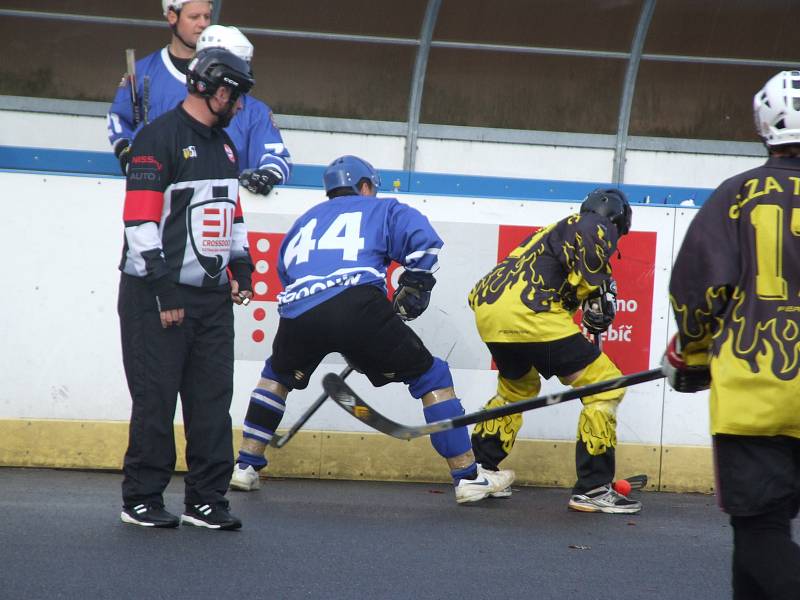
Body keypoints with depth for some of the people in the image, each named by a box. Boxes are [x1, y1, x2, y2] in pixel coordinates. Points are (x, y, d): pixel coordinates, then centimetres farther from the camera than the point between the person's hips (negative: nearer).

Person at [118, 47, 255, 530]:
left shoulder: (225, 146, 17)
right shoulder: (160, 138, -11)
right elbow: (140, 219, -17)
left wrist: (242, 265, 16)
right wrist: (161, 289, -19)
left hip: (213, 295, 8)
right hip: (158, 297, -8)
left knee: (213, 397, 5)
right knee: (156, 397, -3)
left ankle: (206, 500, 10)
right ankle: (142, 500, 6)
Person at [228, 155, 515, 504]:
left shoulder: (304, 223, 37)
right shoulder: (382, 210, 25)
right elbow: (423, 241, 5)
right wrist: (412, 292, 16)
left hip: (298, 315, 4)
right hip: (357, 306, -4)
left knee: (278, 375, 34)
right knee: (430, 377, 10)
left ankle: (245, 468, 29)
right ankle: (468, 478, 6)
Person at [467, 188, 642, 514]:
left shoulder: (554, 231, 34)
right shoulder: (598, 226, 10)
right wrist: (600, 295, -7)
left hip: (487, 307, 9)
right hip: (529, 313, -9)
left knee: (517, 387, 35)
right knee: (605, 386, -1)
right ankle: (592, 488, -4)